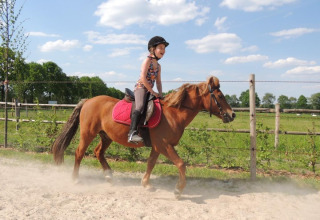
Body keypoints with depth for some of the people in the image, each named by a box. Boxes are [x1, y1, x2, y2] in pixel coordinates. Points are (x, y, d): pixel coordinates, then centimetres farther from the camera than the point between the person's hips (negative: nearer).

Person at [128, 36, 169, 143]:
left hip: (149, 90, 9)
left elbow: (158, 81, 19)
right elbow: (143, 77, -14)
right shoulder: (147, 60, -5)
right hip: (141, 87, -9)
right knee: (140, 106, -31)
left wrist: (160, 94, 3)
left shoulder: (158, 66, 18)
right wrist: (152, 92, -14)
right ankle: (132, 133, -40)